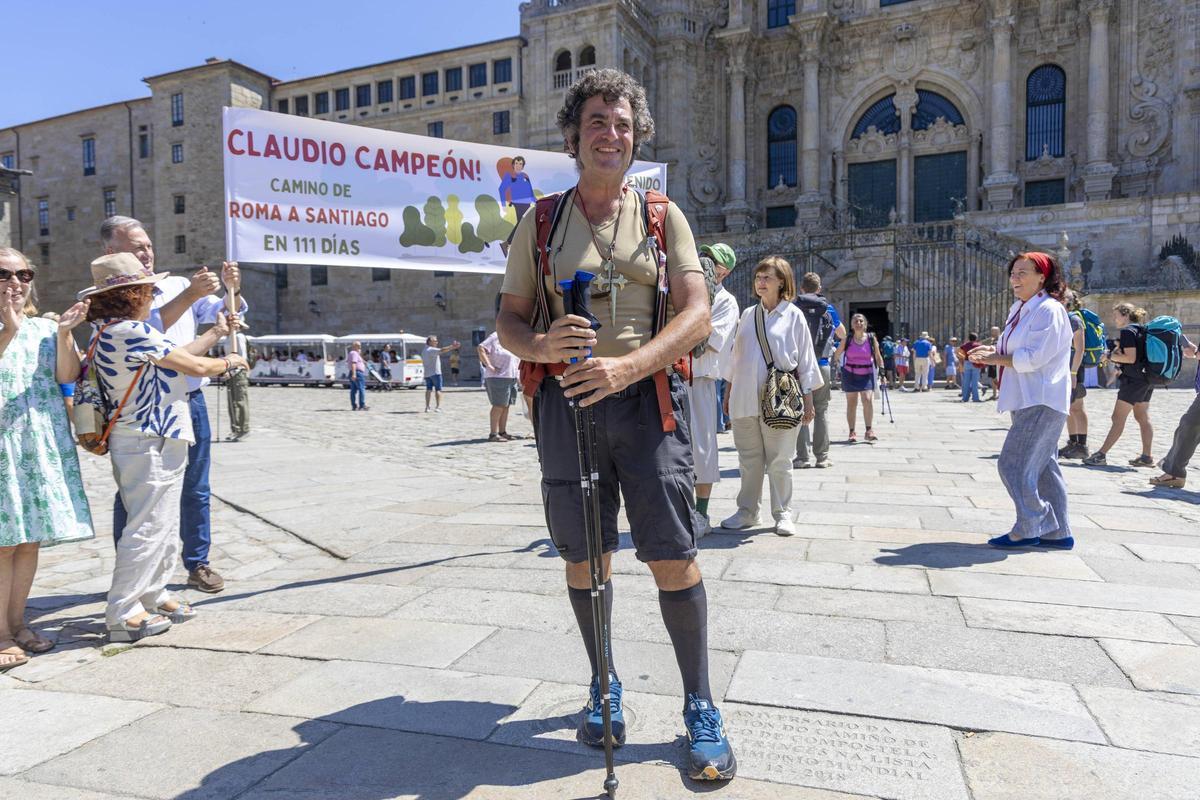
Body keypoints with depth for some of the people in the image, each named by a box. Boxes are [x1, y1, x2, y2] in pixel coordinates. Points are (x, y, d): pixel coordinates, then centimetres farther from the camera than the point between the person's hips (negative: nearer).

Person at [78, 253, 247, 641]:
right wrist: (229, 362, 6)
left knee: (164, 524, 18)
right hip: (150, 443, -10)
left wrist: (216, 332, 22)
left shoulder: (108, 332, 13)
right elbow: (195, 366, -13)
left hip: (156, 440, 10)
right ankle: (122, 615, 3)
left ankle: (154, 596, 30)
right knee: (147, 527, -4)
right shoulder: (132, 331, -18)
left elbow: (173, 357, 15)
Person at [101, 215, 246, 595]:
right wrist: (189, 296, -28)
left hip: (189, 402, 4)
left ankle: (197, 563, 23)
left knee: (195, 490, 11)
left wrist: (232, 290, -14)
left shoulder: (179, 286, 8)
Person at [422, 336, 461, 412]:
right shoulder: (431, 350, -12)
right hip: (435, 373, -8)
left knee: (428, 390, 8)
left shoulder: (424, 351, 17)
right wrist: (452, 346, -30)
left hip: (427, 373, 8)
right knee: (438, 390, -4)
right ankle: (438, 407, -9)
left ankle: (427, 407, 4)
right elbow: (442, 350, -26)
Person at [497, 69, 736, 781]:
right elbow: (510, 319, 8)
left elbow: (697, 315, -2)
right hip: (566, 399, 2)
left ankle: (701, 709, 15)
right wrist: (542, 345, -16)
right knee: (583, 555, 9)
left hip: (646, 397, -1)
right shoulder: (541, 220, 11)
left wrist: (625, 365, -19)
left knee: (674, 558, -3)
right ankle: (606, 688, 30)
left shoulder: (663, 216, 8)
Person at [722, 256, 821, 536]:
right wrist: (729, 392, 14)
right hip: (745, 398, 4)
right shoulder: (747, 315, 12)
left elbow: (805, 359, 2)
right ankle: (747, 512, 19)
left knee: (779, 460, 3)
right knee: (749, 459, 9)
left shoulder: (793, 316, 1)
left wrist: (808, 401, -1)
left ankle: (783, 514, 14)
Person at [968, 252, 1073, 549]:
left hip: (1041, 403, -10)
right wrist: (992, 352, 4)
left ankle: (1030, 528, 1)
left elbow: (1034, 357, -21)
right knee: (1042, 467, 12)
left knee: (1013, 464, -10)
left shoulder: (1049, 310, -13)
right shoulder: (1019, 309, 17)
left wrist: (997, 357, -11)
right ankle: (1057, 533, 20)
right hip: (1026, 402, 10)